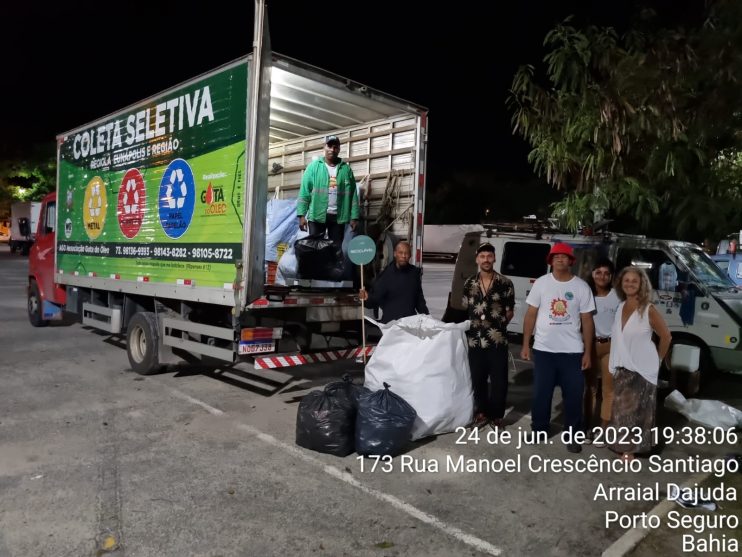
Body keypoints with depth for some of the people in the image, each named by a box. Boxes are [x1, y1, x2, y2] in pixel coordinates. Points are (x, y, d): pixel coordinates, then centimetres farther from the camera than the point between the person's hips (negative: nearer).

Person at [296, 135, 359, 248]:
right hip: (317, 215, -2)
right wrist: (301, 214, -10)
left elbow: (353, 194, 4)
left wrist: (354, 217, -3)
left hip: (338, 216, 2)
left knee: (337, 248, 8)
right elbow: (304, 191, -2)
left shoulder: (346, 168, 7)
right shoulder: (313, 166, 2)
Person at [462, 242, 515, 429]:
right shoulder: (469, 284, 5)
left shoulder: (505, 283, -2)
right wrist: (469, 329, 8)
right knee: (477, 379, 12)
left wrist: (499, 324, 0)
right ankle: (481, 413, 28)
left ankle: (496, 416, 19)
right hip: (475, 341, 3)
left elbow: (509, 312, 5)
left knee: (499, 381, 3)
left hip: (498, 341, -2)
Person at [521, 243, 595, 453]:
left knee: (574, 394, 7)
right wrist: (525, 344, -1)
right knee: (541, 392, 10)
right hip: (544, 349, 0)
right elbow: (530, 315, 3)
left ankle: (572, 435, 22)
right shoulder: (541, 283, 0)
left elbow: (587, 321, 2)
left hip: (572, 351, 0)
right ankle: (539, 429, 27)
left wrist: (587, 352, -1)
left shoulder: (581, 286, -1)